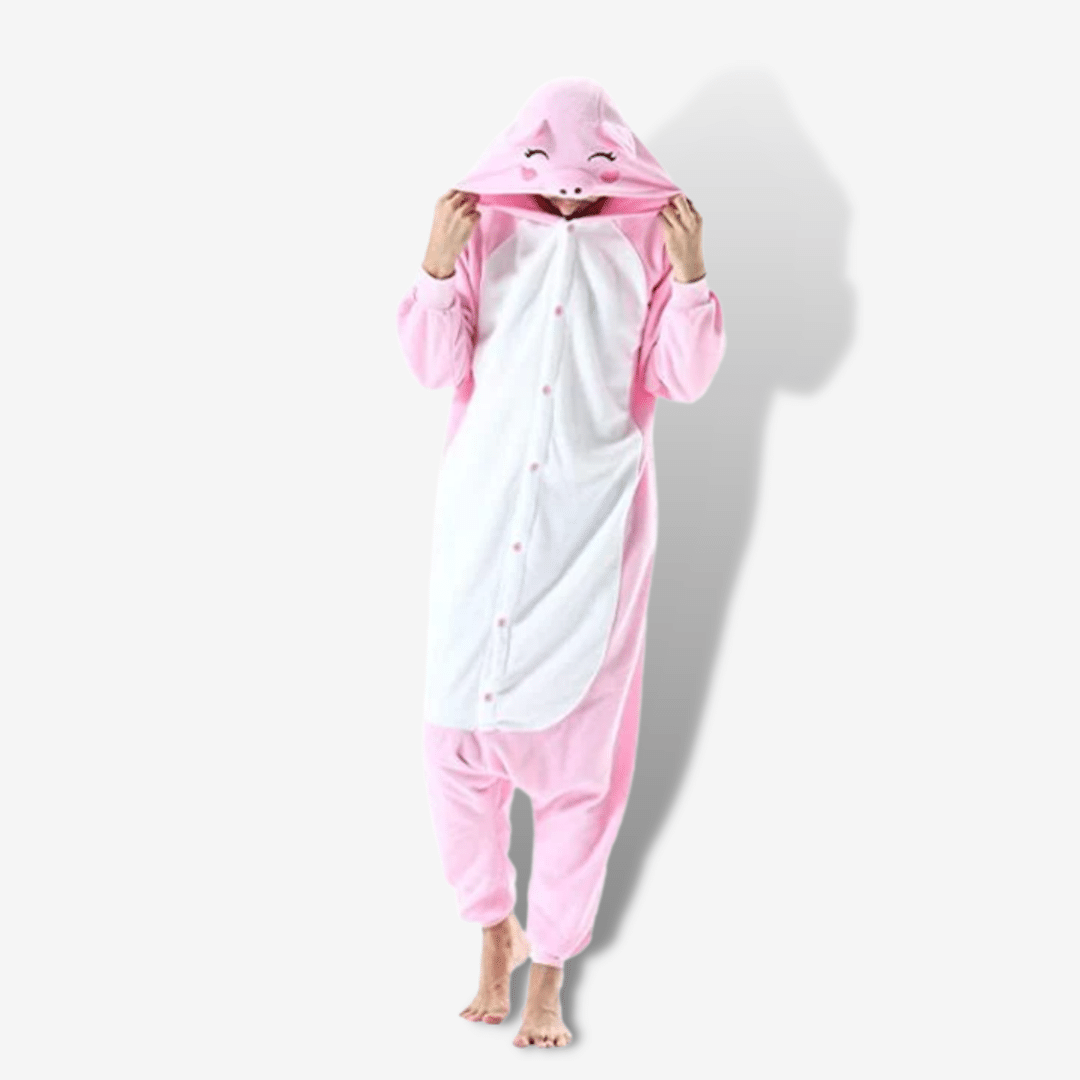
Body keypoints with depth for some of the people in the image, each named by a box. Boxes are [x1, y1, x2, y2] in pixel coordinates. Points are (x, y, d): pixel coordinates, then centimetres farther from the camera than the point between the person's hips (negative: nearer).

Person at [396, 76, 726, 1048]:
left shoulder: (647, 240, 0)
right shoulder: (484, 230, 2)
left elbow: (684, 381, -2)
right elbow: (435, 366, -2)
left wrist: (690, 276, -15)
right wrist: (436, 268, -16)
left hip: (593, 524, -1)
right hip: (484, 513, 1)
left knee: (577, 748, 3)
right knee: (462, 732, 3)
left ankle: (549, 967, 18)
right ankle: (494, 927, 28)